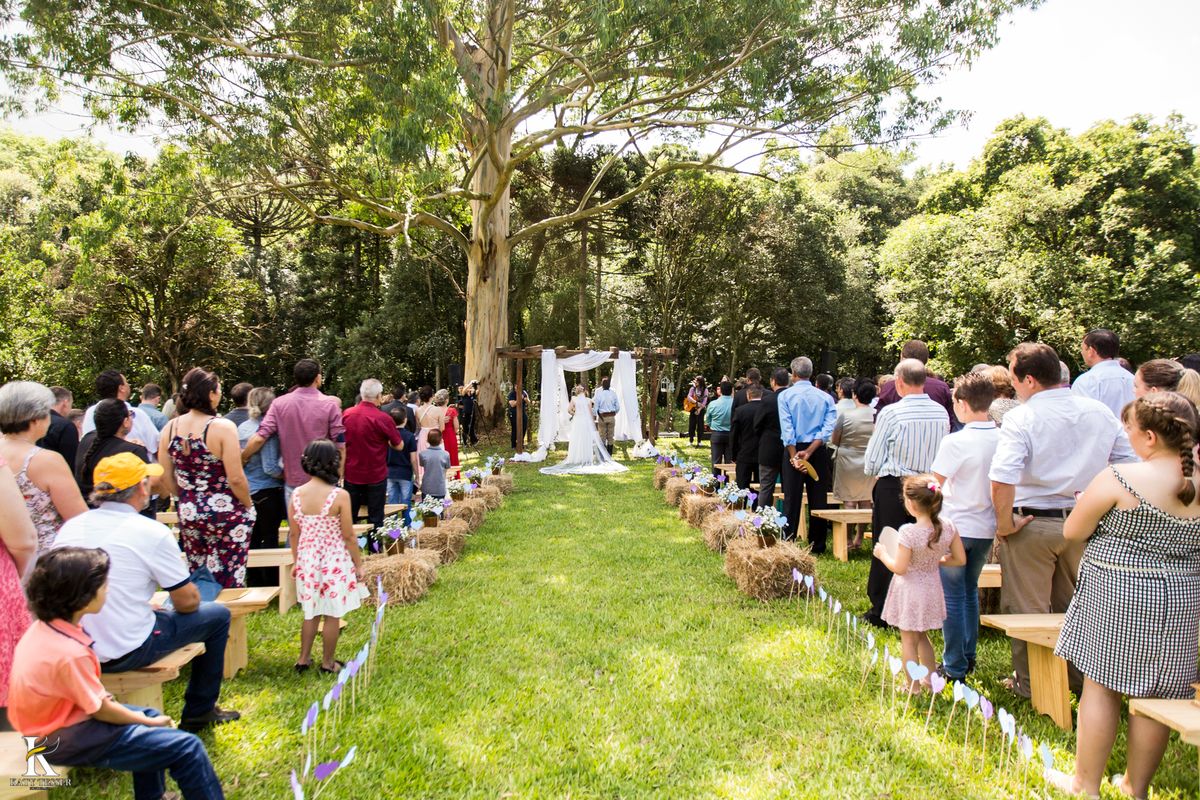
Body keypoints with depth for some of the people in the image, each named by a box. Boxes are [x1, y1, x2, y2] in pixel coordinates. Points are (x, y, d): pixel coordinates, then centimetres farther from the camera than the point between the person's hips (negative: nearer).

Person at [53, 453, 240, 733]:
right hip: (125, 654, -7)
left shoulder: (70, 526, 3)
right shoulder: (152, 533, -15)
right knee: (217, 615, 10)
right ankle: (198, 713, 23)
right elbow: (187, 601, -9)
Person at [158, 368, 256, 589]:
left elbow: (165, 477, 7)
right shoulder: (222, 427, -16)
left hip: (188, 514, 6)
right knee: (228, 581, 3)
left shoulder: (170, 428, 1)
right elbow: (236, 478, -18)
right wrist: (248, 505, -1)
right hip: (226, 514, -6)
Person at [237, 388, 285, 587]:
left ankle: (253, 581, 21)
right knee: (270, 537, 2)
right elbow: (270, 468, -19)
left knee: (253, 538, 14)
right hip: (267, 490, -7)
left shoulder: (241, 428, 5)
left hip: (246, 490, 7)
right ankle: (270, 582, 7)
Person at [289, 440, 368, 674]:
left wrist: (296, 562, 16)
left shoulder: (296, 495, -6)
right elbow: (349, 536, -12)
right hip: (334, 561, -4)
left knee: (311, 613, 20)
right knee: (332, 615, 10)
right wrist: (358, 564, 0)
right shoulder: (340, 496, -17)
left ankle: (303, 659, 29)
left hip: (307, 560, 4)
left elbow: (293, 535, 3)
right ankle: (327, 663, 21)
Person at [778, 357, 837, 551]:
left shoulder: (785, 396, -4)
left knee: (792, 501, 4)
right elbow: (828, 428, -8)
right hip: (819, 452, 2)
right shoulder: (826, 397, 2)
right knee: (818, 501, 8)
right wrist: (809, 452, -13)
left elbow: (787, 429, -12)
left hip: (794, 449, -1)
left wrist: (794, 456, -12)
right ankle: (817, 547, 13)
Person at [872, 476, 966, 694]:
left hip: (910, 590, -6)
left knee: (908, 640, 11)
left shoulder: (908, 532, -26)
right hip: (932, 588, 6)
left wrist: (883, 554, -5)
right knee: (922, 636, 27)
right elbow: (960, 559, -1)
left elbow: (900, 568, -22)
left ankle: (913, 686, 20)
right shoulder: (948, 527, -10)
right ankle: (930, 678, 37)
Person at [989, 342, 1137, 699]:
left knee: (1028, 610, 8)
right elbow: (1128, 464, 8)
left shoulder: (1020, 418, -16)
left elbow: (1002, 479, -27)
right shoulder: (1100, 412, 3)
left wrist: (1004, 523, -15)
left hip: (1033, 523, -6)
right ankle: (1081, 678, 35)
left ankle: (1030, 685, 19)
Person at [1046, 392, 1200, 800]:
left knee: (1101, 687, 7)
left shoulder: (1118, 479, -18)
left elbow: (1072, 531, -8)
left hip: (1116, 596, -5)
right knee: (1155, 695, 14)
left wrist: (1088, 504, 10)